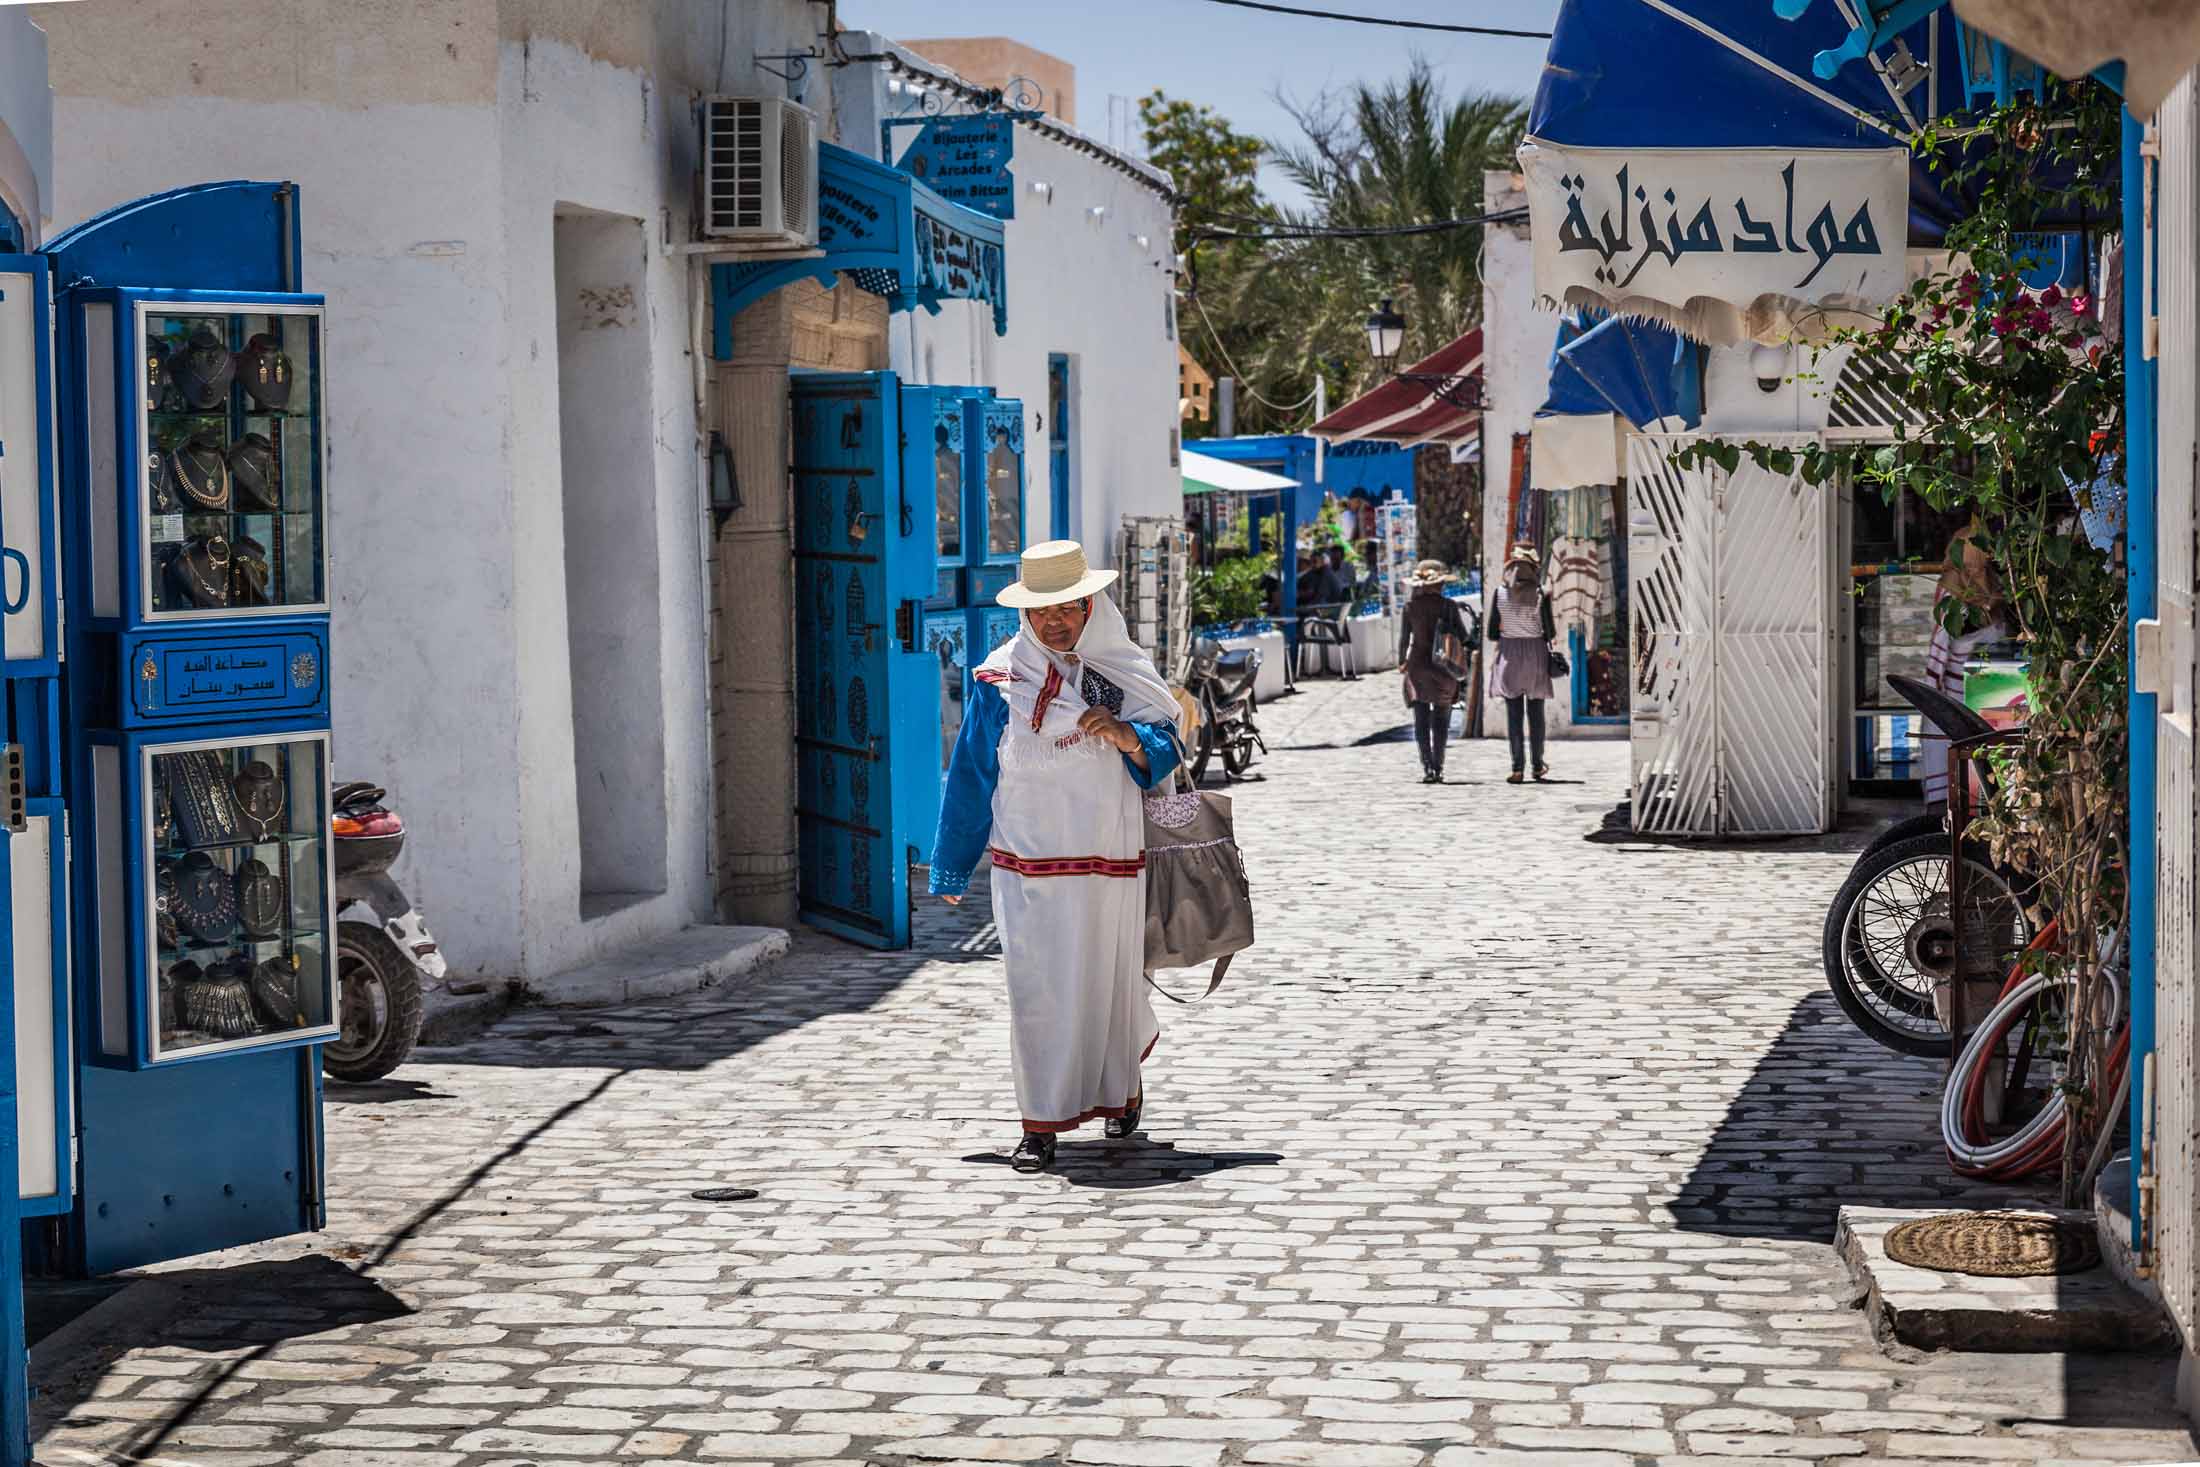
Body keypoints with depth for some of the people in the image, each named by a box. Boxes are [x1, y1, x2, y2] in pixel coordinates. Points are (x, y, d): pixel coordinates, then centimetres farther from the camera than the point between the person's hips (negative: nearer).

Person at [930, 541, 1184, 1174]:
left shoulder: (1124, 675, 5)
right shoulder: (999, 679, 2)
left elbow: (1167, 751, 2)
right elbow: (970, 775, 6)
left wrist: (1127, 737, -20)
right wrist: (952, 867, 7)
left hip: (1112, 866, 1)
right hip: (1028, 867, -1)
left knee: (1110, 983, 10)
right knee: (1037, 992, -6)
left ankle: (1122, 1088, 36)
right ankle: (1041, 1126, 1)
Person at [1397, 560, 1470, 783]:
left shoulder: (1410, 605, -2)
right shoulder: (1448, 605, -4)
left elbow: (1405, 638, -1)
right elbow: (1463, 637, -3)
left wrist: (1402, 662, 10)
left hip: (1417, 664, 0)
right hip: (1443, 665, 0)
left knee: (1421, 720, 0)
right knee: (1441, 720, 8)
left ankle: (1427, 766, -12)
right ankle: (1438, 767, 5)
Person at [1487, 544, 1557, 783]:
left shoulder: (1500, 592, -4)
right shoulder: (1540, 593, -9)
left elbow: (1492, 632, -2)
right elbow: (1550, 632, -6)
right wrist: (1550, 634, 15)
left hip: (1509, 655, 1)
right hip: (1536, 654, -1)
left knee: (1513, 713, 3)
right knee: (1536, 713, 10)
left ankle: (1517, 768, 0)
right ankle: (1538, 765, 16)